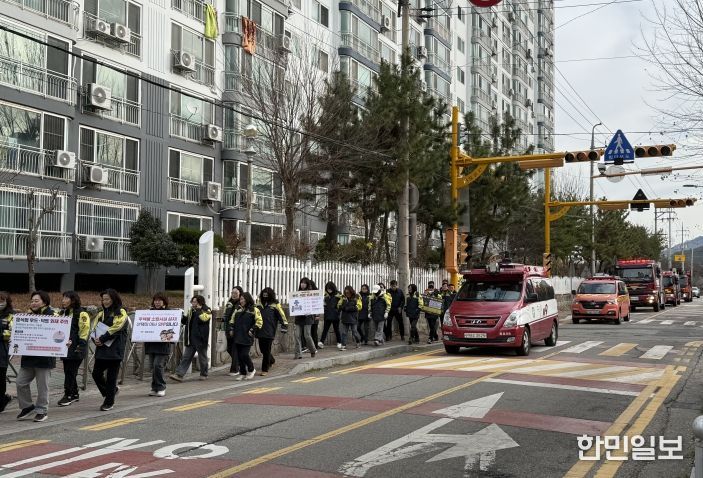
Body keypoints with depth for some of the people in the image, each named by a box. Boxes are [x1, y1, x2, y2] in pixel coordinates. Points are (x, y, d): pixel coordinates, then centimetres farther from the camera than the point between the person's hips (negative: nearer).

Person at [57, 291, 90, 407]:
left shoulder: (81, 314, -9)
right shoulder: (62, 313, 16)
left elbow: (84, 331, -13)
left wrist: (80, 346, -17)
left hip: (75, 349, -8)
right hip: (65, 347, 8)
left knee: (70, 372, -6)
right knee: (68, 372, 11)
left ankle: (68, 395, 2)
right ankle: (74, 394, 21)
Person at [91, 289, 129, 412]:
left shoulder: (121, 313, -2)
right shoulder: (101, 314, 17)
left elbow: (116, 329, -15)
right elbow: (94, 328, 10)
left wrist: (102, 339, -17)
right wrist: (95, 339, -10)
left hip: (115, 350, -6)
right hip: (101, 349, 6)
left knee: (111, 376, -1)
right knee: (96, 374, 2)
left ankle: (109, 402, 11)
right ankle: (111, 391, 25)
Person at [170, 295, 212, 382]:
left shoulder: (206, 310, -4)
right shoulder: (191, 311, 16)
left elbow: (203, 318, -24)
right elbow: (184, 321, 21)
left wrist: (198, 310, -14)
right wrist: (185, 316, 1)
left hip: (201, 338, -6)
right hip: (191, 339, 6)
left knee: (202, 357, 6)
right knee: (186, 357, 0)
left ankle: (204, 374, 22)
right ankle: (179, 375, -5)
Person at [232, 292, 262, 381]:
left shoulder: (254, 310, -3)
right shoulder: (239, 311, 17)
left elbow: (259, 322, -8)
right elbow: (233, 321, 28)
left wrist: (252, 330, -12)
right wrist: (232, 330, 16)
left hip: (247, 338, -6)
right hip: (238, 338, 6)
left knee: (244, 355, -12)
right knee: (239, 356, 5)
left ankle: (251, 370, 11)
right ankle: (242, 374, 15)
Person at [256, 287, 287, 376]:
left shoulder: (275, 305, -4)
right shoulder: (259, 304, 12)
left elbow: (282, 316, -5)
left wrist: (284, 326, -13)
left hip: (269, 332, -5)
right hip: (260, 331, 5)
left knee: (266, 351, -2)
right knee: (262, 349, 12)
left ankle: (265, 370, 5)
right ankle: (271, 360, 41)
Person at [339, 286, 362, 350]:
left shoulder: (356, 297, -4)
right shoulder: (343, 297, 6)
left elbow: (358, 307, -11)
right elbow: (339, 306, 7)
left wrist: (348, 308, -17)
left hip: (353, 318, -3)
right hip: (345, 318, 3)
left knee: (354, 332, 5)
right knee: (344, 332, 2)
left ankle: (358, 341, 31)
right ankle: (343, 345, 6)